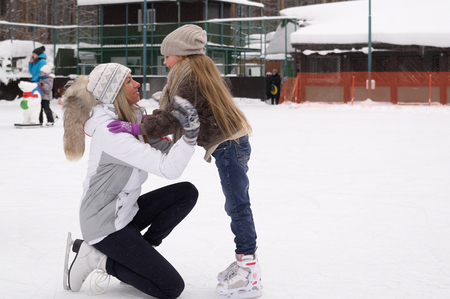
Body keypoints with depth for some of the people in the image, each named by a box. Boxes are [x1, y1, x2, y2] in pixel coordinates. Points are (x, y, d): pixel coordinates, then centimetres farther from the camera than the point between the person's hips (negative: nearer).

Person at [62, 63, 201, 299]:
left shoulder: (130, 117, 2)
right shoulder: (109, 131, -26)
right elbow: (168, 168, -30)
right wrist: (190, 134, -37)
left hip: (124, 211, 9)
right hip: (105, 225, -9)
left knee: (187, 192, 1)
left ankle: (141, 249, 4)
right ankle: (98, 259, 0)